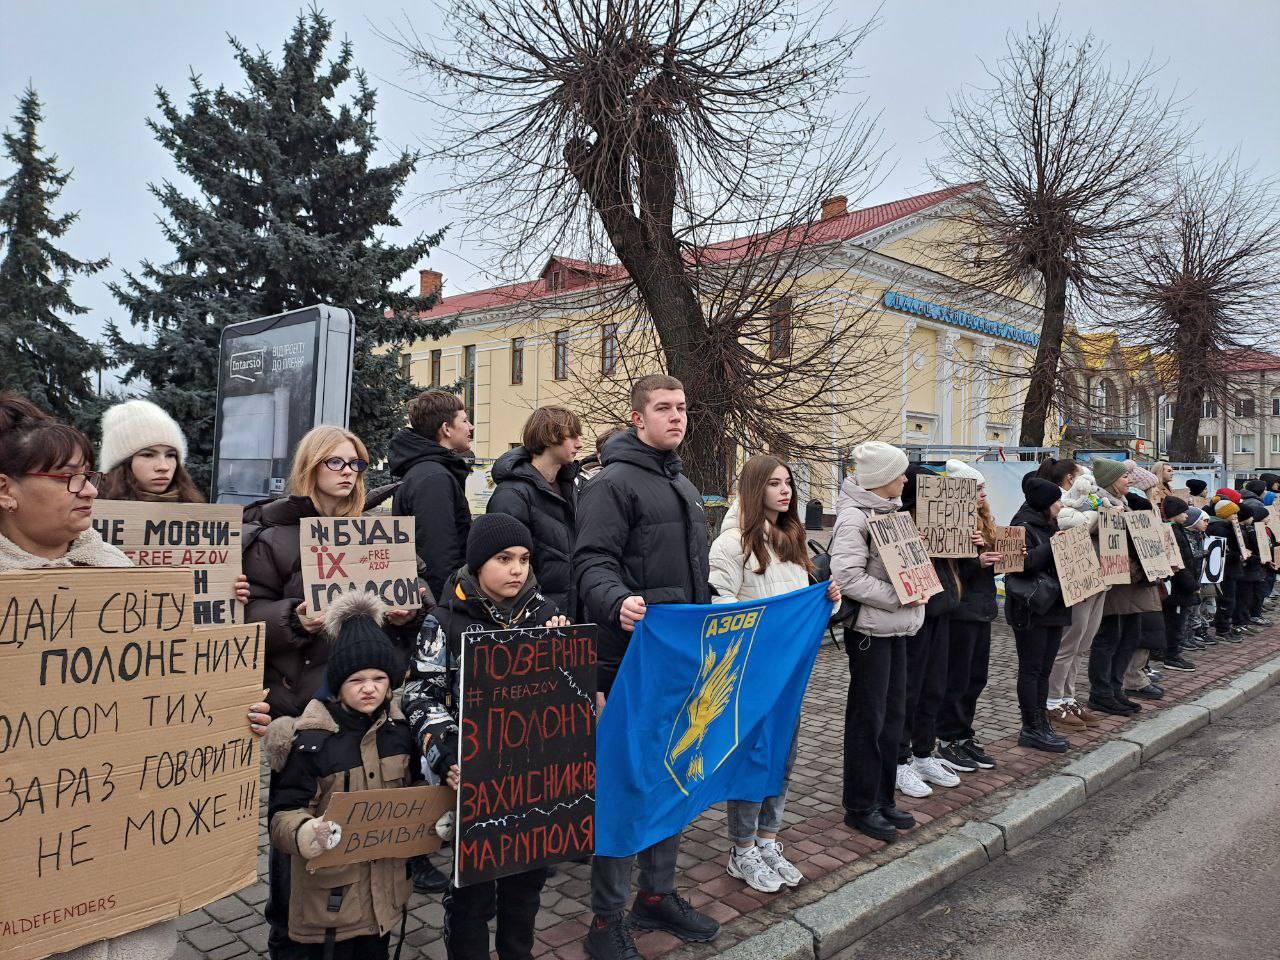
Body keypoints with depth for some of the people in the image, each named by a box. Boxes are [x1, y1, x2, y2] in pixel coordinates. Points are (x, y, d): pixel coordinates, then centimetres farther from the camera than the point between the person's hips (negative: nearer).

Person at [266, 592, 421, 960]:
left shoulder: (399, 727, 0)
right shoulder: (310, 739, -17)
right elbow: (285, 813, -15)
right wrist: (306, 833, -35)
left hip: (384, 884, 5)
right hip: (330, 893, -5)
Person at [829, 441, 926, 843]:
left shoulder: (890, 511, 13)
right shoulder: (853, 517, -16)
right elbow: (847, 576, -25)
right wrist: (898, 596, -21)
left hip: (895, 628, 9)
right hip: (870, 629, -9)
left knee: (893, 713, 14)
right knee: (869, 719, 1)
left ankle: (882, 798, 27)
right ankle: (860, 807, 13)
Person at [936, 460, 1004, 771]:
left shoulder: (983, 521, 13)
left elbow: (990, 558, 18)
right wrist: (977, 562, -30)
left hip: (982, 608, 9)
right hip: (960, 610, -9)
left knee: (976, 678, 15)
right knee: (956, 679, 0)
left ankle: (965, 736, 26)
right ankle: (948, 742, 12)